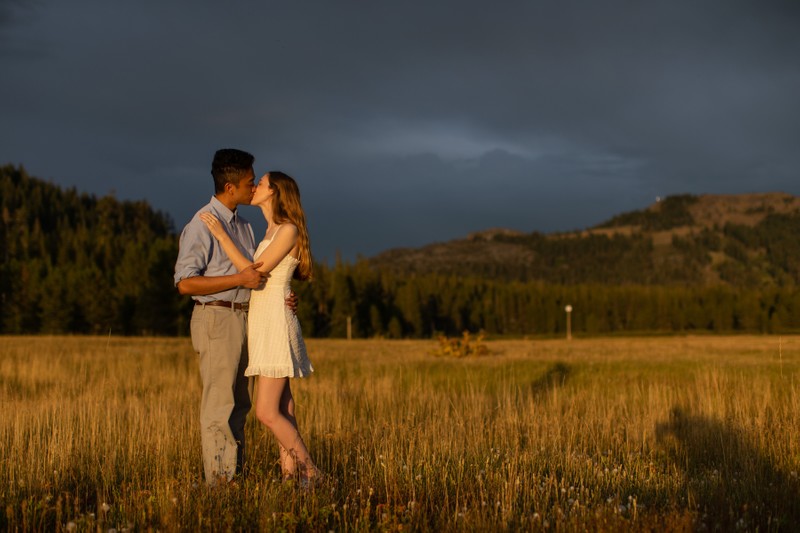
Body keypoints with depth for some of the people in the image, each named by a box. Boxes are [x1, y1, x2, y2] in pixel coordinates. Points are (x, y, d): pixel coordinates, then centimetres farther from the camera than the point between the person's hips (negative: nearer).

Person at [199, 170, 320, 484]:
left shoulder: (289, 230, -11)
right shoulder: (271, 231, 17)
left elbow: (255, 273, -14)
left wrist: (222, 236, -12)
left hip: (276, 325, -9)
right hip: (263, 326, 9)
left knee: (266, 413, -11)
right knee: (282, 412, 7)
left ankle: (309, 473, -2)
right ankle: (290, 477, 8)